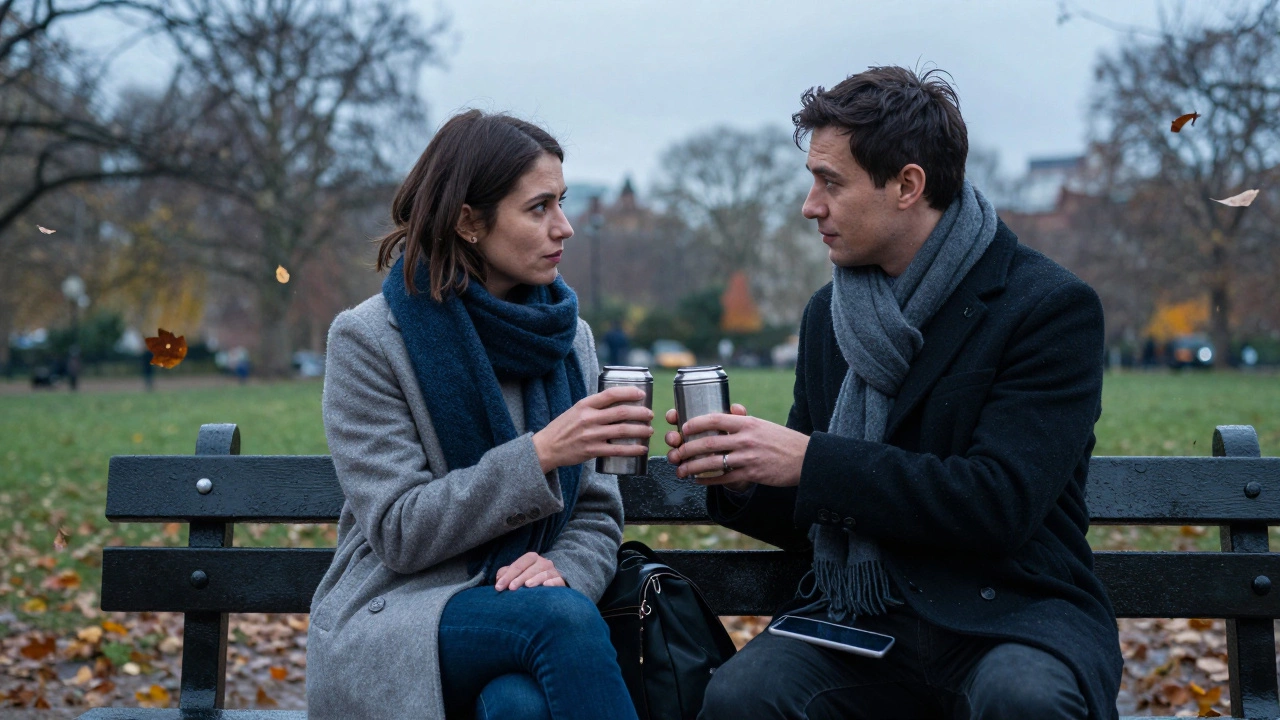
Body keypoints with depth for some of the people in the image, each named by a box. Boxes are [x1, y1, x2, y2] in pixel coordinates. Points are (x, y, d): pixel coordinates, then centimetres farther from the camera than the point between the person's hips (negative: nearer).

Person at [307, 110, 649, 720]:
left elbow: (596, 515, 9)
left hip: (523, 612, 3)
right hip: (392, 632, -3)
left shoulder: (568, 337, 10)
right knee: (564, 616, -32)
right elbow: (398, 532, -12)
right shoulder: (369, 339, -5)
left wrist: (563, 568, -14)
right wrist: (539, 454, -22)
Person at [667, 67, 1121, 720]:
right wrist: (738, 477, -3)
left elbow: (1001, 501, -16)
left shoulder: (1051, 307, -5)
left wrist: (811, 462, -18)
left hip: (1008, 612, -3)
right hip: (859, 612, 3)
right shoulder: (829, 312, 13)